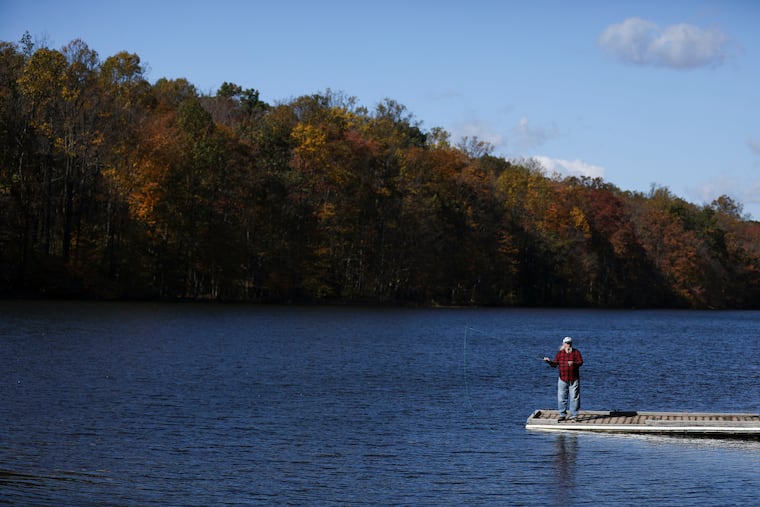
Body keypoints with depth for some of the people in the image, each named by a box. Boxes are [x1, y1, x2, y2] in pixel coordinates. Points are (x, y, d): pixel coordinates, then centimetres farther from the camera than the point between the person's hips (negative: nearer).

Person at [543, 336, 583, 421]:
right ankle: (562, 415, 11)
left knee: (574, 398, -2)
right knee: (561, 398, 3)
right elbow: (555, 364, 5)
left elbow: (581, 362, -6)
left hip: (574, 379, -2)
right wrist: (549, 361, -14)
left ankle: (574, 416, 3)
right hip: (562, 379, 2)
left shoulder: (576, 352, 2)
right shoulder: (560, 353, 8)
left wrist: (573, 363, -24)